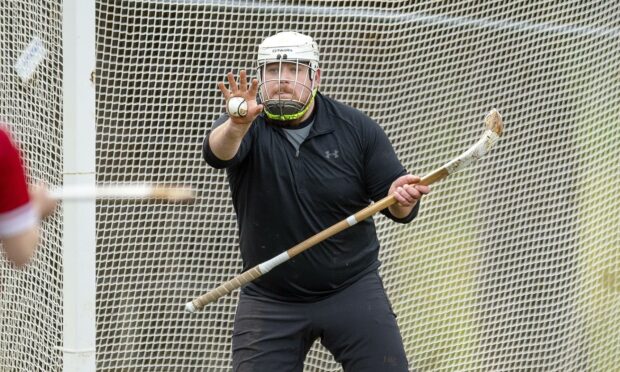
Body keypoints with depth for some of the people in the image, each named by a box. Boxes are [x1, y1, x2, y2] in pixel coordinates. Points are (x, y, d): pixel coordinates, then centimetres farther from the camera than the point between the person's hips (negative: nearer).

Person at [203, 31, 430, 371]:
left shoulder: (356, 129, -5)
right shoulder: (250, 127, -8)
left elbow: (398, 206, -1)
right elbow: (217, 151, -32)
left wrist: (401, 197, -25)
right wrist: (236, 124, -54)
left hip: (353, 290, 0)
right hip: (269, 301, 0)